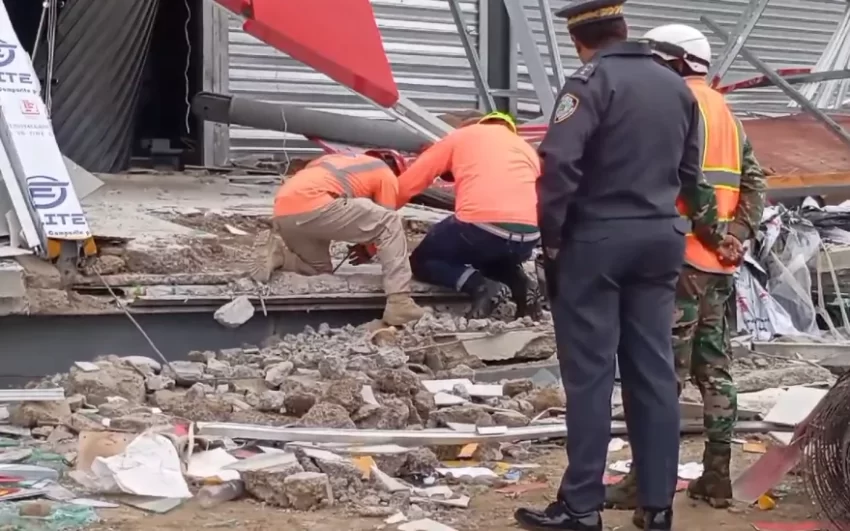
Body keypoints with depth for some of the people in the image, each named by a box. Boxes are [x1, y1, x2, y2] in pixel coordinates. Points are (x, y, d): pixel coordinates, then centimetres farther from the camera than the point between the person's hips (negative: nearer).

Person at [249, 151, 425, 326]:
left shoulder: (340, 161, 40)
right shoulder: (386, 174, 20)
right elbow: (385, 224, 18)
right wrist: (366, 249, 35)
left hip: (283, 212, 7)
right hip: (313, 206, -7)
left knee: (320, 269, 30)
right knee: (391, 224, 7)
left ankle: (279, 255, 3)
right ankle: (399, 302, -4)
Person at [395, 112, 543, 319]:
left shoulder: (460, 136, 21)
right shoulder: (526, 147, 30)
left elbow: (405, 185, 18)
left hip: (481, 226, -4)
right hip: (528, 237, 5)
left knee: (422, 261, 23)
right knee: (491, 255, 39)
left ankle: (477, 285, -5)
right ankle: (518, 282, 6)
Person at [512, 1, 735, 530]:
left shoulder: (592, 81, -10)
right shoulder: (678, 87, 12)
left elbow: (559, 162, -21)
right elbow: (690, 172, 20)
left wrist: (551, 237, -11)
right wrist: (707, 224, 35)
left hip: (597, 239, -6)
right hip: (659, 239, 6)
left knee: (590, 373, -1)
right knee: (654, 372, 9)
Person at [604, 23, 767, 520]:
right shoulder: (727, 113, 17)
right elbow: (755, 183, 13)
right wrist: (736, 234, 6)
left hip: (681, 258, -8)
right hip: (720, 262, 8)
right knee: (715, 370, 13)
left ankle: (647, 483, 0)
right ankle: (717, 476, 18)